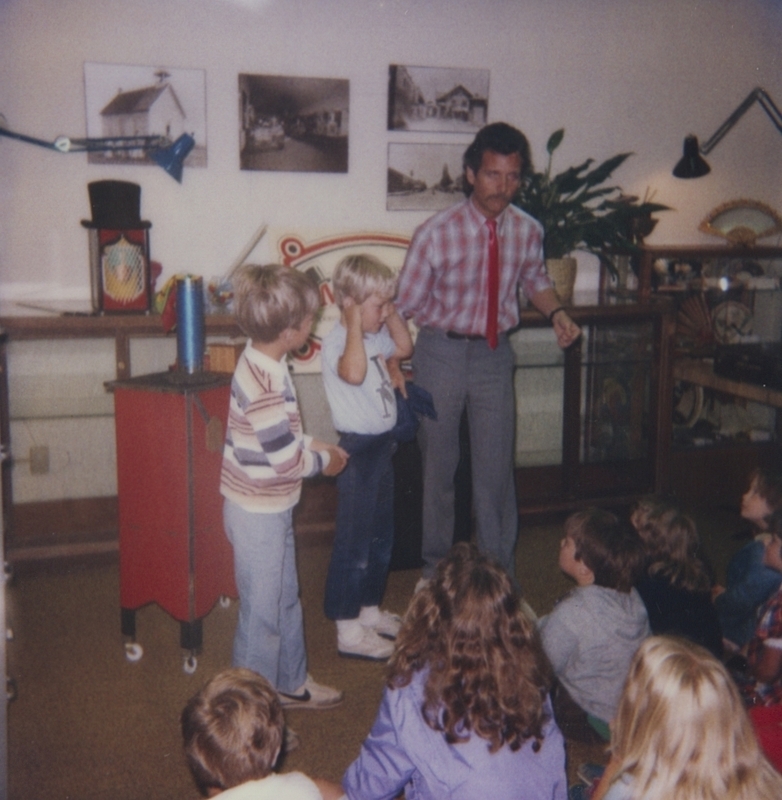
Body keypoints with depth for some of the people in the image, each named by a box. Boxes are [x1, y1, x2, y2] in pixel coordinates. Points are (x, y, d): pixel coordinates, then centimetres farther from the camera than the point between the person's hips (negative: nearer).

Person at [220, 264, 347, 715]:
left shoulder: (265, 364, 2)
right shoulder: (262, 382, -29)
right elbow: (286, 459, -24)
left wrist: (315, 445, 5)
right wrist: (324, 460, -7)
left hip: (274, 508, 10)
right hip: (259, 513, -10)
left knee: (286, 600, 22)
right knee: (263, 613, 5)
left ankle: (291, 683, 39)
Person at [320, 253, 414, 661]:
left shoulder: (374, 337, 7)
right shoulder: (336, 342, -20)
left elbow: (404, 348, 23)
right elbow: (353, 372, -40)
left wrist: (392, 314, 10)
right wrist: (355, 324, -31)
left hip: (382, 444, 10)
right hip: (358, 449, -10)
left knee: (381, 536, 19)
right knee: (354, 540, -1)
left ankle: (370, 610, 34)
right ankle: (349, 630, 9)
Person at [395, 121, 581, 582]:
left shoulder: (528, 231, -8)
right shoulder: (436, 234, -20)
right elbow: (405, 307, -11)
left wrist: (557, 312, -6)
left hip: (494, 354, 3)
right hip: (442, 353, -2)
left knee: (497, 469, 9)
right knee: (439, 467, 13)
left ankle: (499, 572, 28)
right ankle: (437, 567, 33)